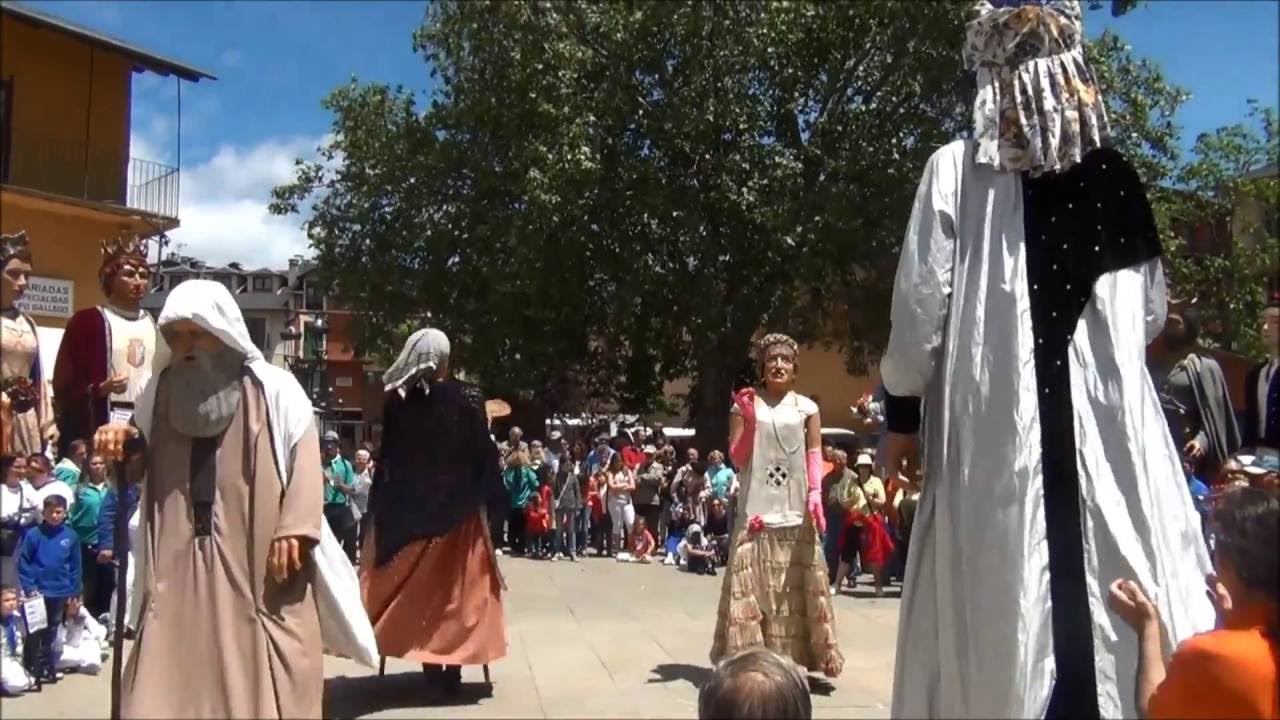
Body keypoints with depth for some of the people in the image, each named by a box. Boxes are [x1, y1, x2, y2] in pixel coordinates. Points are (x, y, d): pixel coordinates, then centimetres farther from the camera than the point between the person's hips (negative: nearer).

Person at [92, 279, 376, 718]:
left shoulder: (273, 387, 0)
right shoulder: (161, 388, 14)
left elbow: (305, 459, -5)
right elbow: (146, 461, 23)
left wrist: (294, 530, -17)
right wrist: (124, 442, -1)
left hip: (257, 558, -3)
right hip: (179, 556, 4)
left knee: (262, 678, 1)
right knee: (173, 674, 2)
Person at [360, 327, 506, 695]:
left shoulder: (397, 400, -4)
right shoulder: (466, 397, -9)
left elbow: (387, 457, 2)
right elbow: (484, 454, -8)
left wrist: (382, 505, 10)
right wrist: (488, 495, 3)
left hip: (407, 508, 2)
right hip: (456, 508, -2)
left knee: (415, 583, 12)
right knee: (455, 585, 7)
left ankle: (429, 661, 16)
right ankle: (451, 663, 9)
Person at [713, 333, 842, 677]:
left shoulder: (806, 407, 8)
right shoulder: (746, 405, 5)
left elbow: (814, 456, 6)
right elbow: (737, 458, 1)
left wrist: (815, 494, -8)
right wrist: (749, 420, -11)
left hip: (796, 509, 1)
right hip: (757, 507, -1)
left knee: (795, 584, 2)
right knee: (754, 582, -4)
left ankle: (794, 656, 8)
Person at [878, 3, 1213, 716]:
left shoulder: (957, 168, -2)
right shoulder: (1116, 174, 7)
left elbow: (921, 302, -5)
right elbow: (1152, 312, 13)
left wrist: (902, 414, 5)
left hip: (993, 420, -2)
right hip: (1110, 416, 2)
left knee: (997, 596, 5)